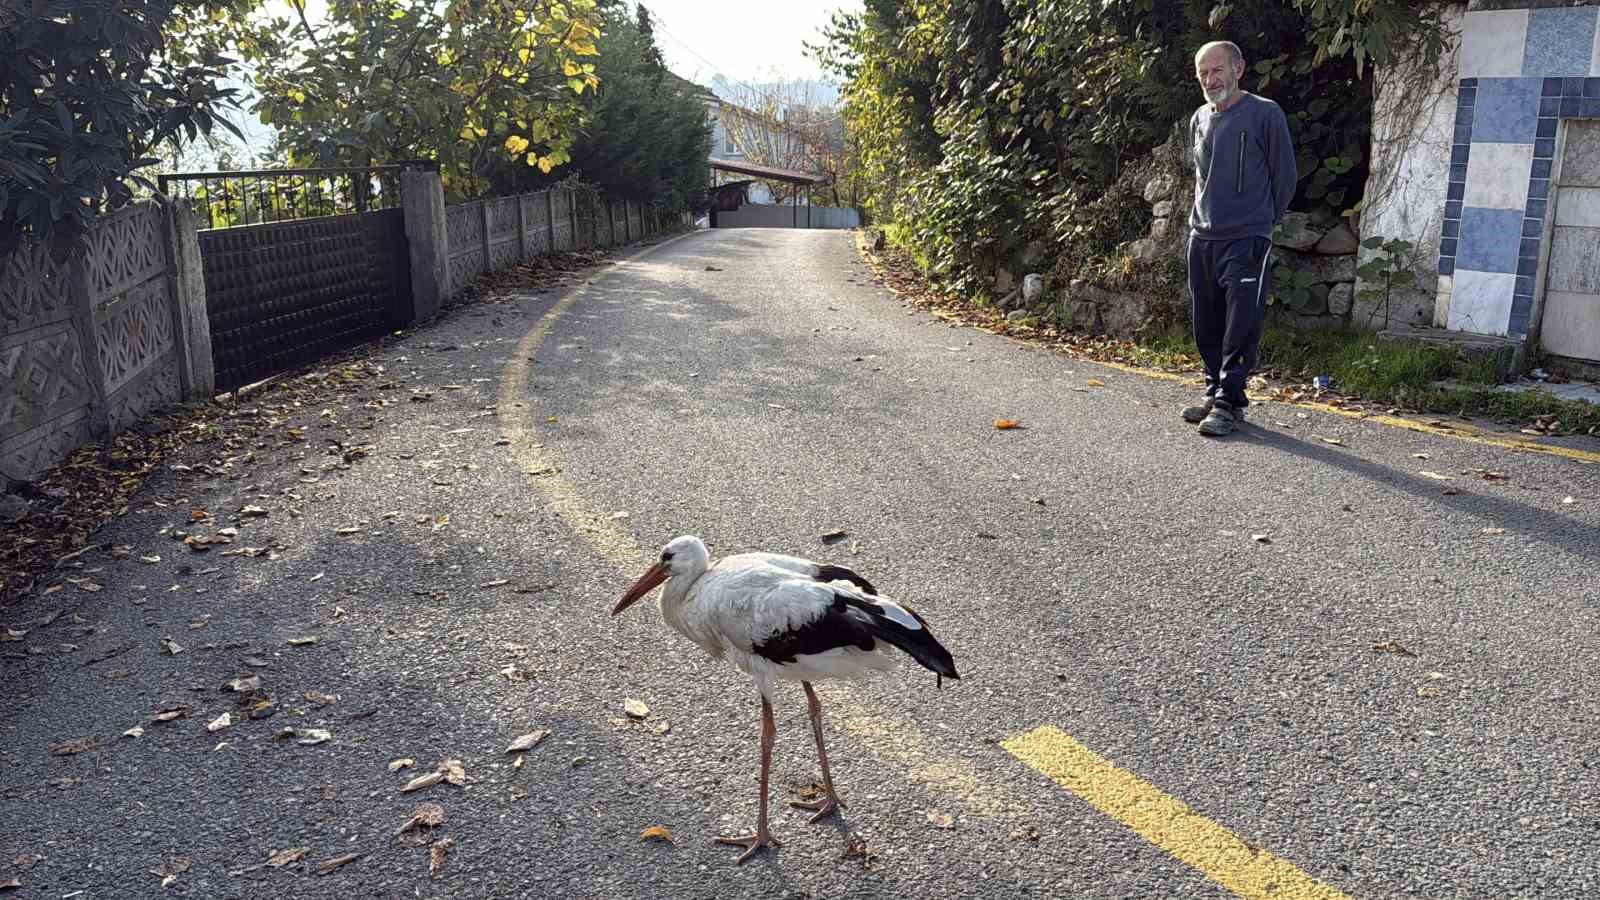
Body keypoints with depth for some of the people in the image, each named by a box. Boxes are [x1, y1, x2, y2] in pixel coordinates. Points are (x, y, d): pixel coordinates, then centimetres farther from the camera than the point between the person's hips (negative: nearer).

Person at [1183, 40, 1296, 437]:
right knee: (1207, 325, 9)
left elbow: (1285, 176, 1)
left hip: (1246, 240, -6)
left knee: (1241, 324, -9)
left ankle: (1228, 401, -6)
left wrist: (1263, 221, 8)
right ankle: (1214, 390, 20)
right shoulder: (1199, 120, 12)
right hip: (1201, 238, 6)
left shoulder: (1265, 114, -4)